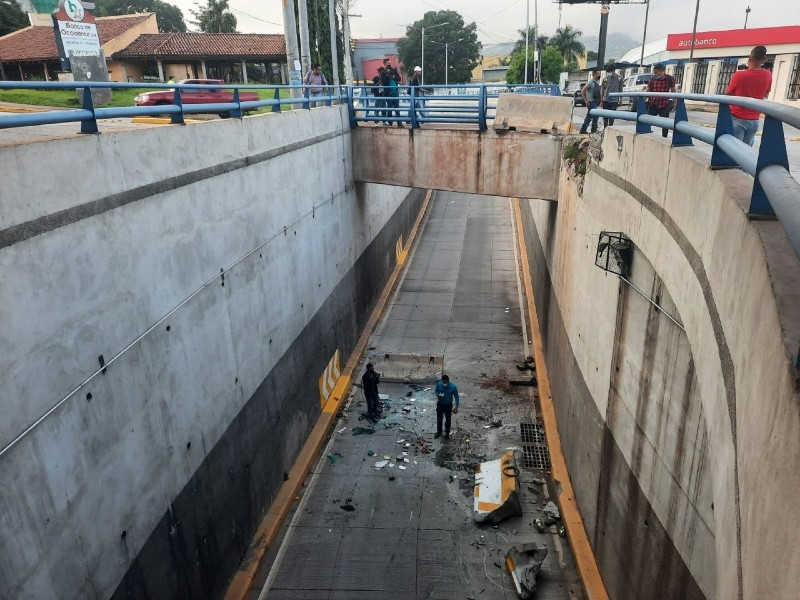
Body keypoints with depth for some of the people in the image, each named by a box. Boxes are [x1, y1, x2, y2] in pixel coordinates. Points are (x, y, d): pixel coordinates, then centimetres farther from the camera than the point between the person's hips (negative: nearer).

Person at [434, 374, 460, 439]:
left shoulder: (453, 387, -25)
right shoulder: (439, 384, -19)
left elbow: (456, 397, -11)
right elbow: (436, 390, 2)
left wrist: (456, 406, -10)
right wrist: (438, 395, -20)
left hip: (448, 405, -2)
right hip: (440, 404, 2)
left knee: (447, 419, 17)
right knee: (439, 419, 18)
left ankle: (447, 432, 40)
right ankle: (439, 431, 41)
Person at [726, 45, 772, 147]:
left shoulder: (739, 75, -13)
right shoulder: (768, 76, 0)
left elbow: (728, 94, 0)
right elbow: (765, 95, 15)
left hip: (737, 119, -4)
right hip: (754, 120, 4)